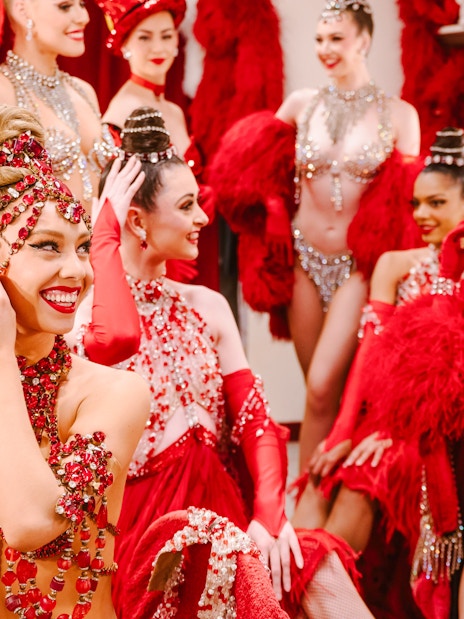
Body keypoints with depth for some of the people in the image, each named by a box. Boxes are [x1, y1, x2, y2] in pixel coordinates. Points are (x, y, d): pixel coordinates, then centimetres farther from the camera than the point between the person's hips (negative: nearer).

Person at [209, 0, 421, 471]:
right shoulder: (300, 105, 5)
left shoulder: (399, 115, -1)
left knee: (323, 388, -15)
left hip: (359, 266, -2)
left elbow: (406, 204, 1)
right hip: (303, 260, 3)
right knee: (322, 393, 8)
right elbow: (256, 169, 15)